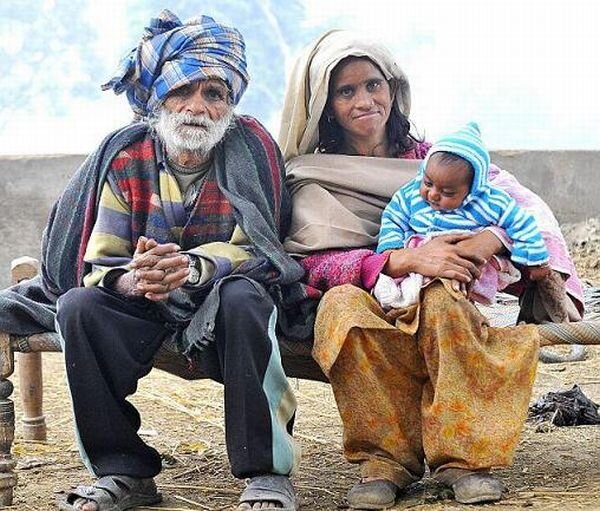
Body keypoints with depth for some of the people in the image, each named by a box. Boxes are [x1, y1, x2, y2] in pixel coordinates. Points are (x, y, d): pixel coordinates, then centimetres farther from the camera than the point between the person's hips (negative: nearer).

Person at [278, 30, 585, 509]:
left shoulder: (432, 159, 11)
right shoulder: (311, 181, 6)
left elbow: (521, 200, 4)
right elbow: (313, 263, -10)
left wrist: (491, 239, -20)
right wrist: (403, 260, -25)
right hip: (373, 326, 0)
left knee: (441, 300, -34)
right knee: (340, 304, -34)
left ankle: (463, 456, -26)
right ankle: (385, 458, -25)